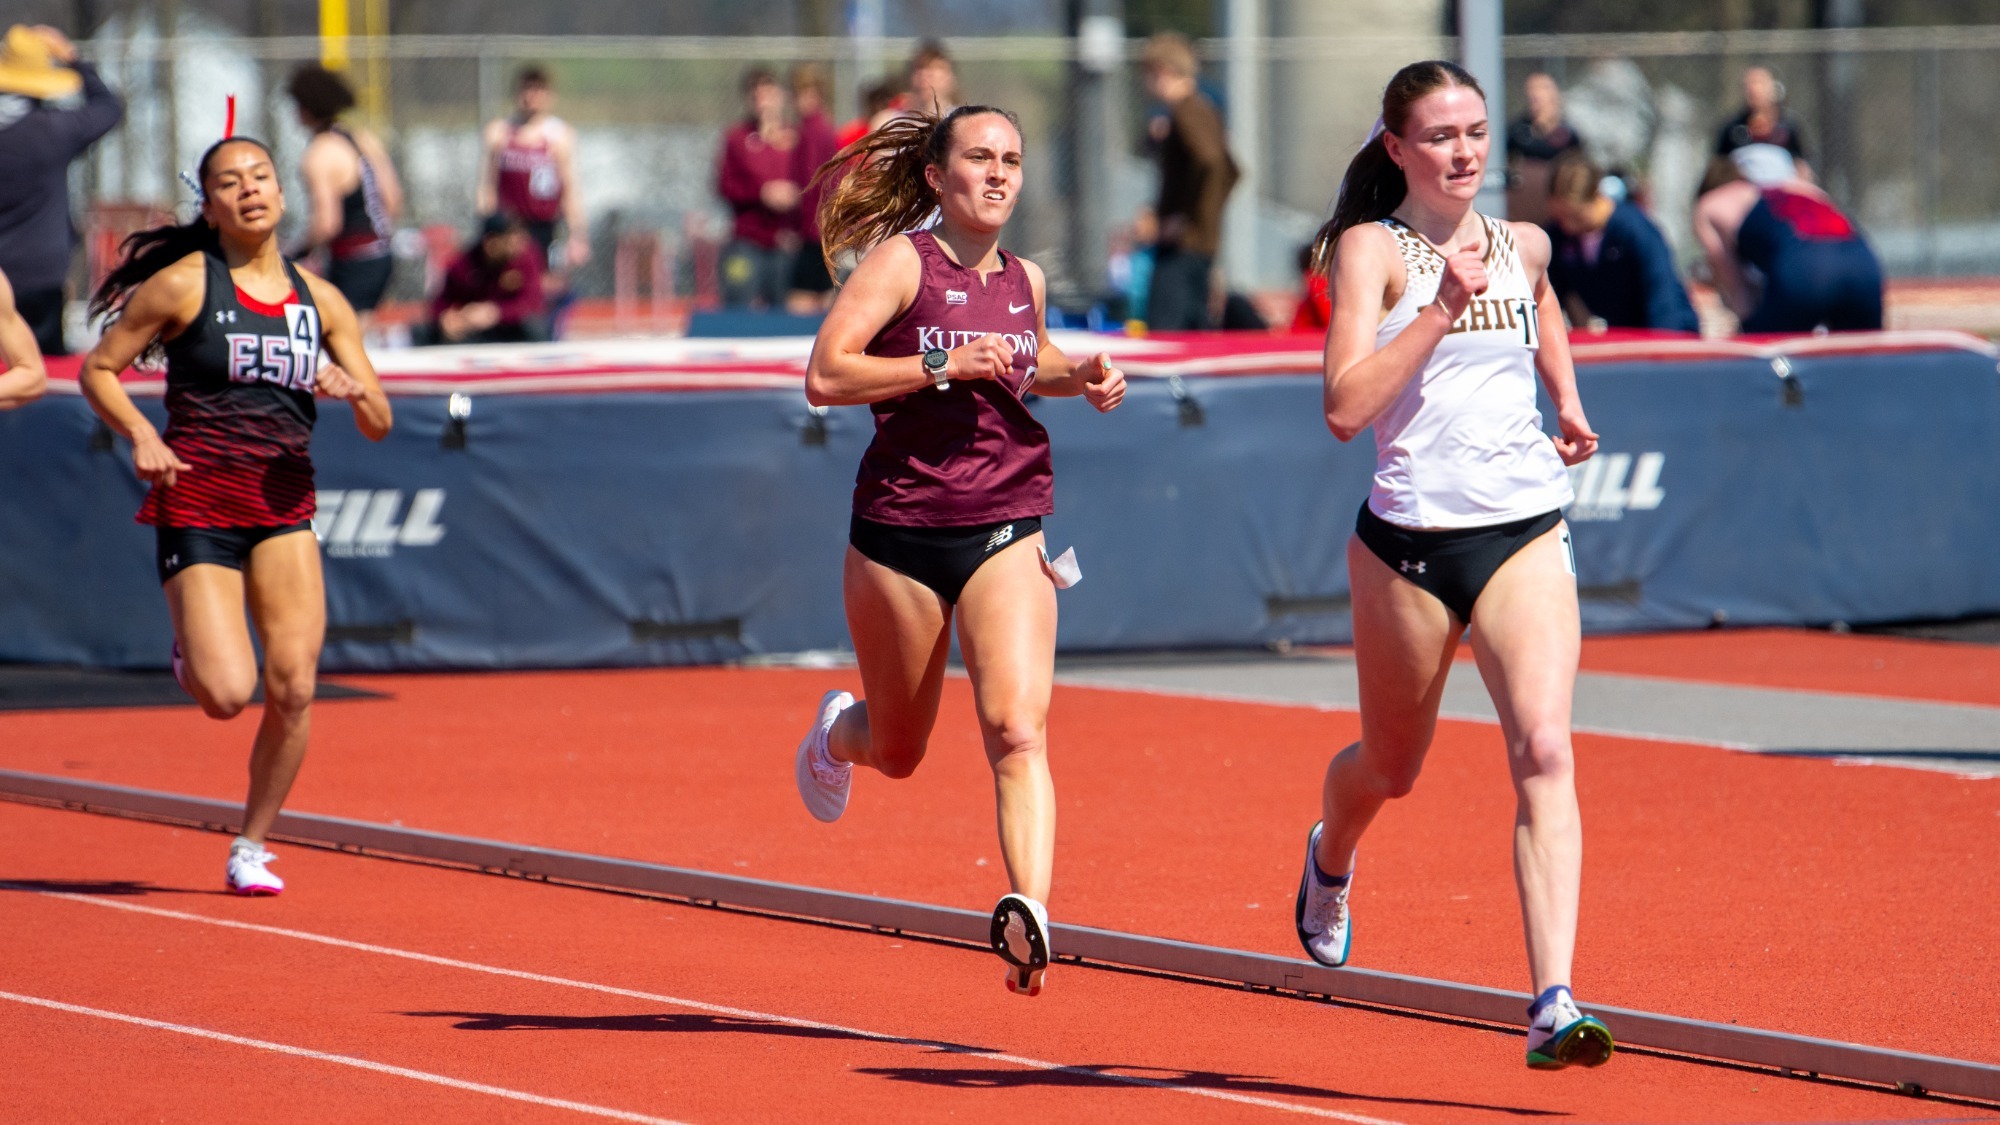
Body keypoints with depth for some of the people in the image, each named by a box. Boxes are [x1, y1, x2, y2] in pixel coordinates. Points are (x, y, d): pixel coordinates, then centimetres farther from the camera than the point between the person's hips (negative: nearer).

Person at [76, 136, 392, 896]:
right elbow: (98, 369, 4)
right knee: (227, 695, -14)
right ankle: (188, 655, 24)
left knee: (293, 687, -8)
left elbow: (379, 425, 11)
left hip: (284, 506, 4)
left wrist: (357, 390, -12)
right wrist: (141, 436, -13)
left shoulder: (319, 301, 9)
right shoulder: (182, 284, -2)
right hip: (197, 500, -4)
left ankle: (252, 846, 10)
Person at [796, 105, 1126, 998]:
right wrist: (945, 366, -21)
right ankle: (838, 731, 51)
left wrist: (1081, 375, 11)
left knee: (1018, 729, -20)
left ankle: (1029, 909, -32)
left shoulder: (1025, 281, 11)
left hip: (1006, 532, 2)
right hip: (899, 530, -2)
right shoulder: (903, 261, -5)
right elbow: (824, 376, -15)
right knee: (898, 753, 15)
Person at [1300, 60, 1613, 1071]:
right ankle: (1330, 862, 54)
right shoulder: (1374, 249, -5)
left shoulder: (1523, 246, 10)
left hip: (1526, 533, 2)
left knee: (1544, 751, -18)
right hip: (1409, 540, -2)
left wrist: (1567, 401, 24)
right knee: (1391, 769, 17)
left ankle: (1554, 1005, -26)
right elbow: (1345, 408, -18)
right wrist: (1442, 310, -23)